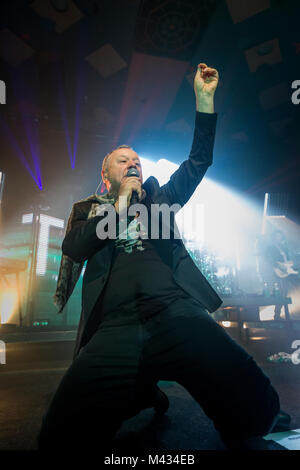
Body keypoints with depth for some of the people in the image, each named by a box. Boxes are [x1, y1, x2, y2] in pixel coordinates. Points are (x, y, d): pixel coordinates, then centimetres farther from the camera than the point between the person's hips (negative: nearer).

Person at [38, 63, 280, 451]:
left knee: (257, 407, -17)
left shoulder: (158, 199, 24)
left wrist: (204, 98, 12)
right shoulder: (87, 209, 21)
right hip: (114, 328, 0)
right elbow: (75, 249, 0)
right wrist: (121, 200, 4)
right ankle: (141, 394, 12)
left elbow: (198, 161, 19)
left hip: (177, 314, 1)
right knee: (62, 437, -16)